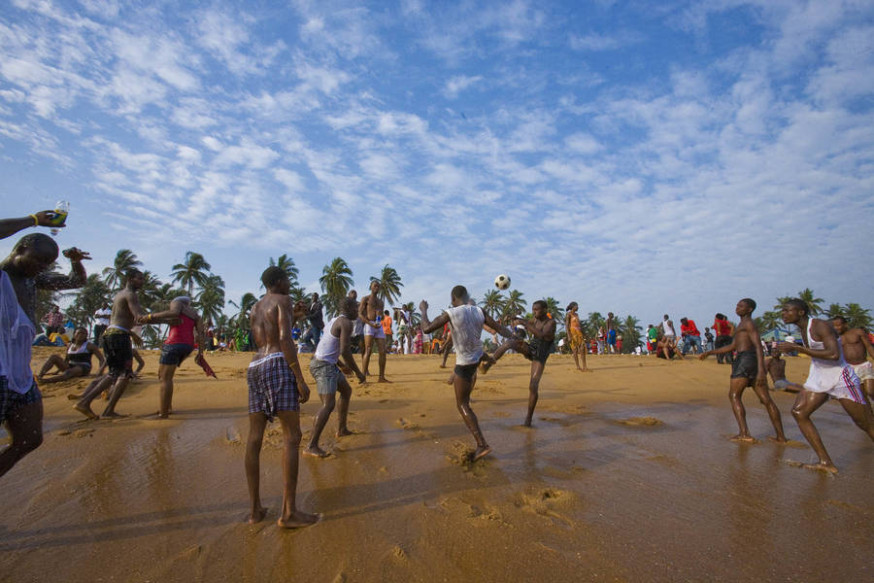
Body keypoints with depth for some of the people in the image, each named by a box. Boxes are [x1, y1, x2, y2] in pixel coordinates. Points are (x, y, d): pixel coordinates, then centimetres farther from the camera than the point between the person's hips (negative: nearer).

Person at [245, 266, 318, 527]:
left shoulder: (254, 308, 24)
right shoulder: (283, 300, 1)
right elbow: (285, 340, -12)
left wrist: (292, 318, 29)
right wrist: (300, 379, -14)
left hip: (255, 367, 8)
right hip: (278, 364, -8)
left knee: (255, 438, 7)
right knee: (292, 436, -8)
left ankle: (255, 508, 12)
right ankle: (289, 512, -8)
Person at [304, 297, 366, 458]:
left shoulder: (335, 320, 15)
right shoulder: (346, 323, -15)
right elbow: (345, 352, -23)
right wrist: (358, 372, -15)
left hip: (328, 364, 11)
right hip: (323, 366, -11)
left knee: (347, 391, 22)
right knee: (329, 404, -17)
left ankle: (341, 429, 32)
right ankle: (311, 446, -17)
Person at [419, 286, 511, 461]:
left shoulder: (450, 313, -20)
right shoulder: (479, 311, -7)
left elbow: (427, 329, -19)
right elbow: (499, 328, -4)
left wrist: (423, 311, -2)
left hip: (464, 364, -6)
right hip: (478, 357, 6)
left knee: (462, 405, 4)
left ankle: (482, 445, -2)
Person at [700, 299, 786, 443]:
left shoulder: (749, 323, -2)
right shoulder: (743, 325, 27)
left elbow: (758, 346, -14)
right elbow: (732, 346, 29)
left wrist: (761, 370, -23)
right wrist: (709, 352, 27)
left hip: (746, 359, -9)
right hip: (753, 361, 9)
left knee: (734, 396, -6)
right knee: (766, 399, 7)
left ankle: (744, 434, -13)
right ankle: (781, 436, 10)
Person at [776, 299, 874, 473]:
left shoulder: (820, 326, -18)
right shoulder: (803, 329, 7)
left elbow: (834, 355, -30)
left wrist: (796, 348, -29)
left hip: (840, 377, -8)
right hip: (818, 378, 8)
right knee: (798, 412, -7)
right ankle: (826, 463, -2)